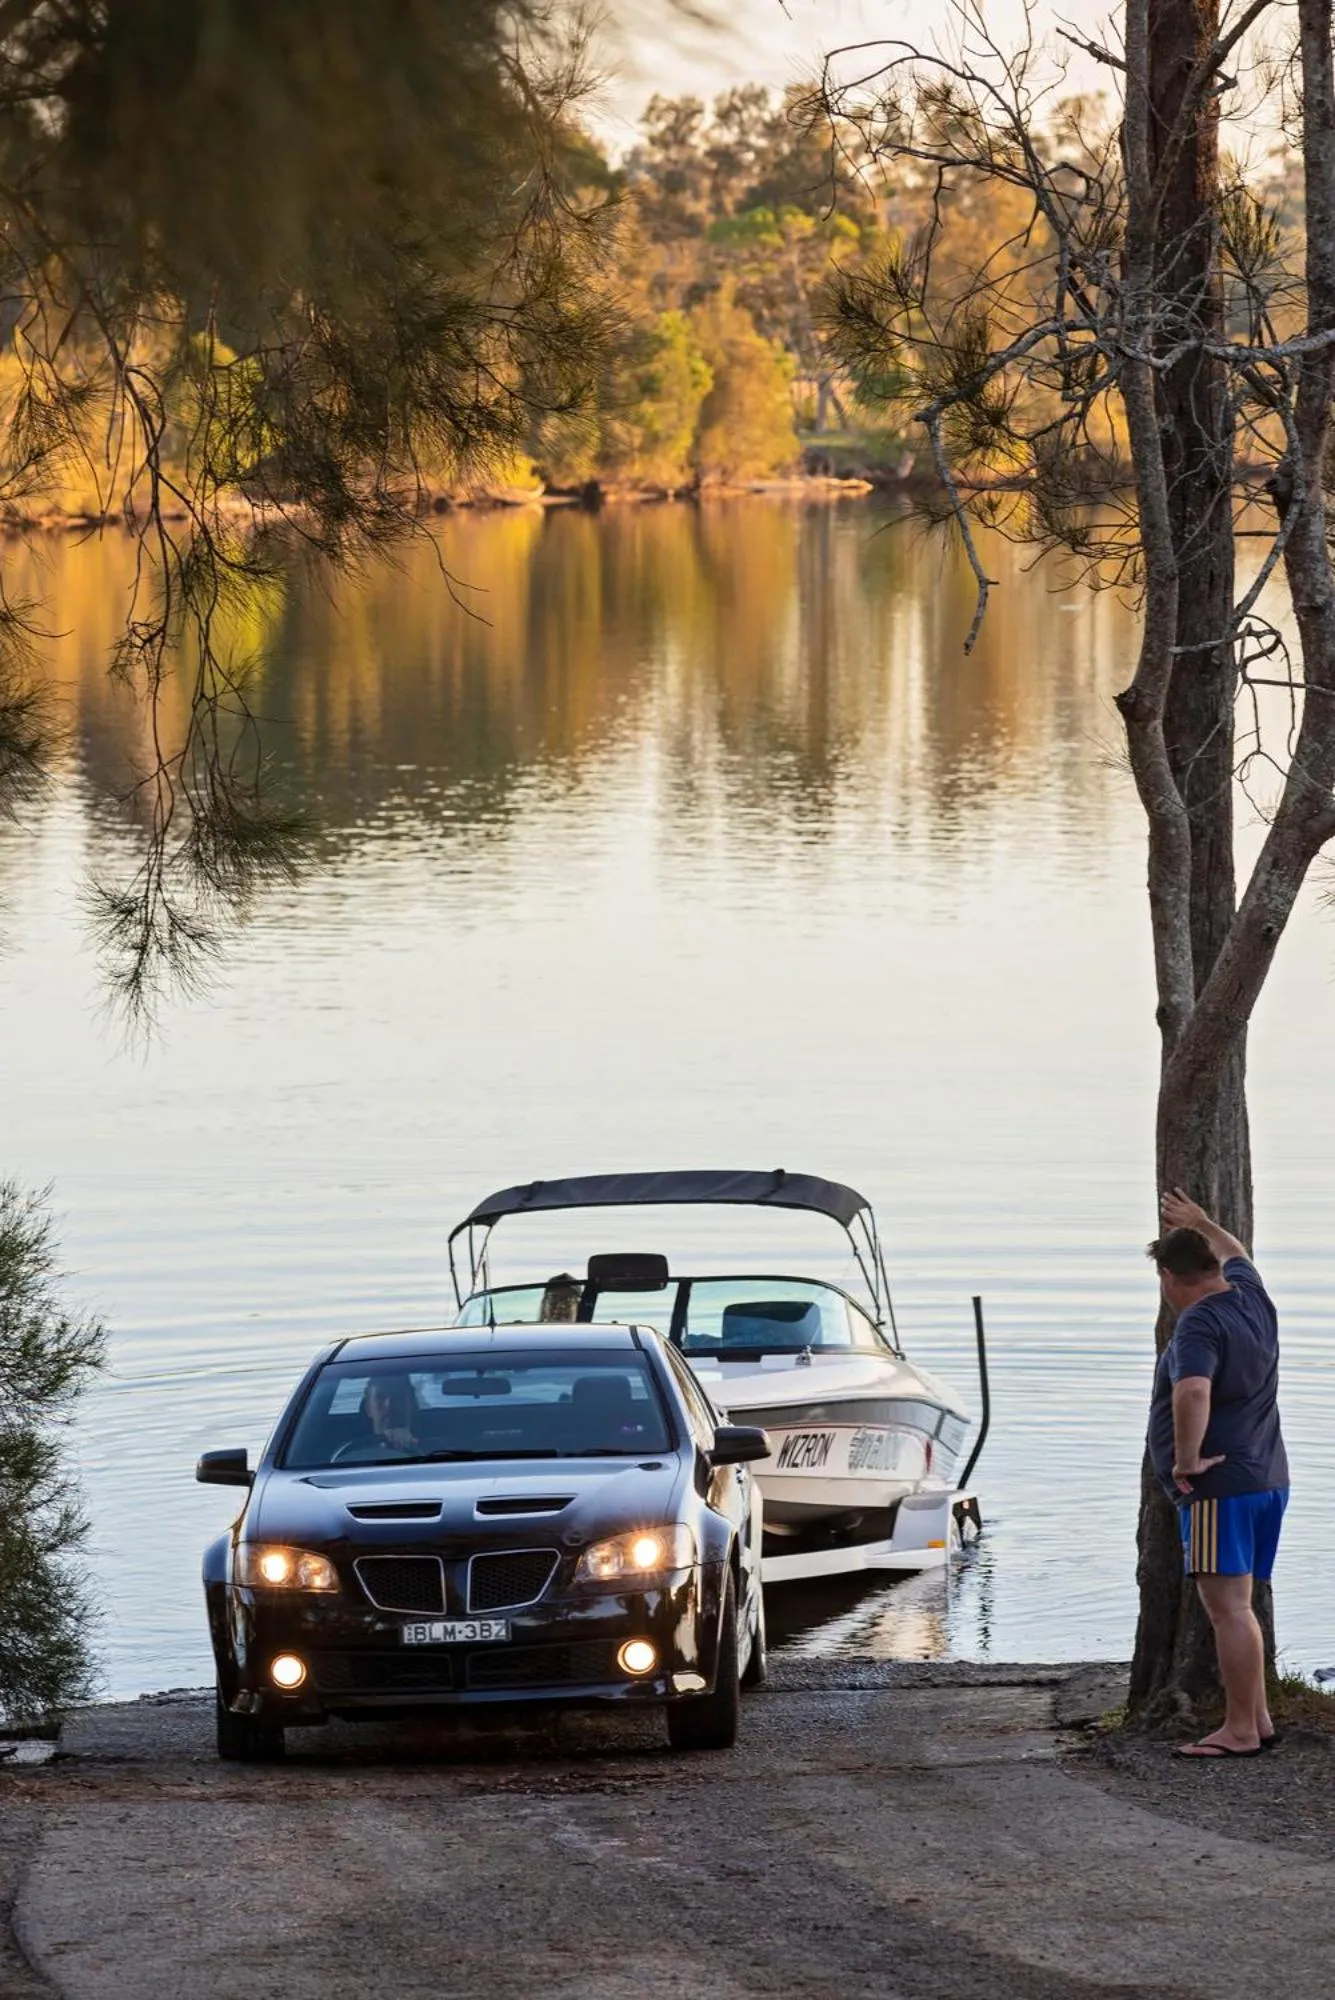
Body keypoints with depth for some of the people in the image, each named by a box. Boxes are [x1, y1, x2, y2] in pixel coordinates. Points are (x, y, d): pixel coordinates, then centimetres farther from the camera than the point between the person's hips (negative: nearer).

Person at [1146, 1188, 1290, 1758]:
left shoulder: (1199, 1323, -16)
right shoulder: (1251, 1299, 11)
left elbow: (1194, 1393, -34)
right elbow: (1236, 1254, 35)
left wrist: (1186, 1459, -22)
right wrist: (1199, 1224, 50)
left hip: (1220, 1484, -10)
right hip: (1267, 1478, 10)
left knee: (1227, 1606, -9)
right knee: (1236, 1607, 16)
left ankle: (1240, 1730, -10)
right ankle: (1257, 1719, 18)